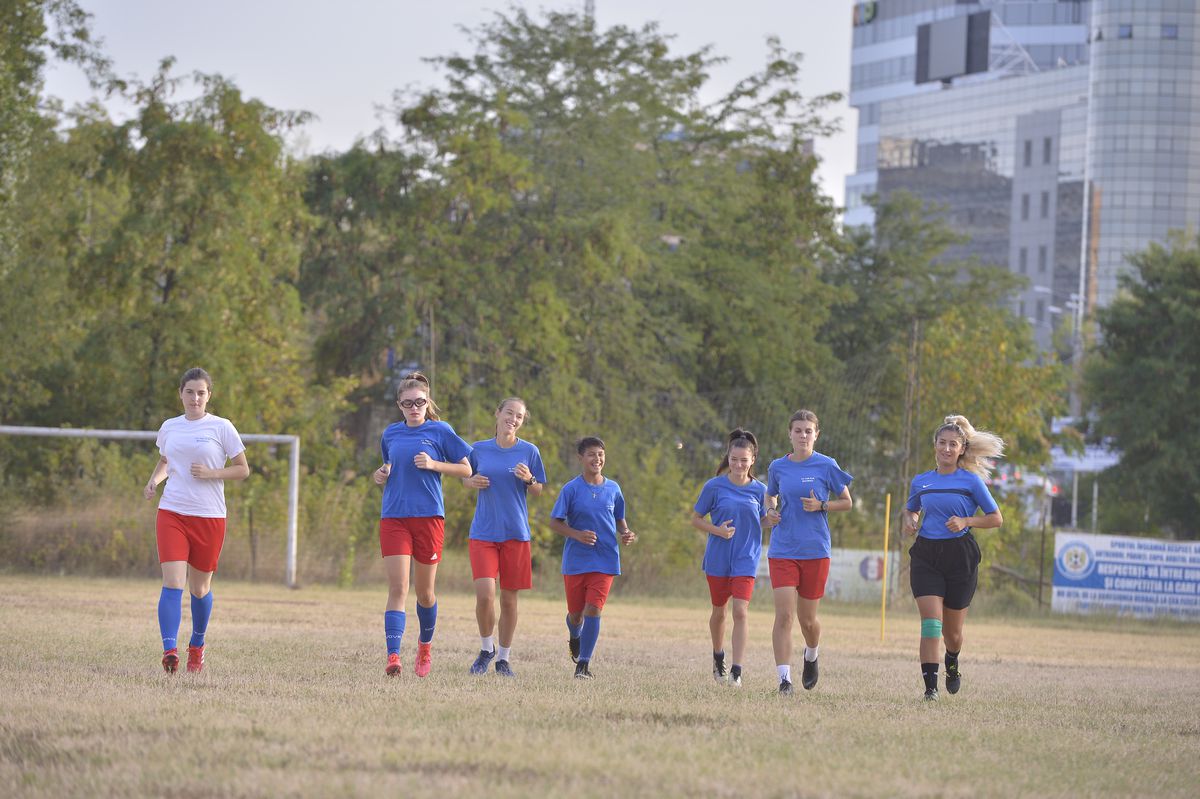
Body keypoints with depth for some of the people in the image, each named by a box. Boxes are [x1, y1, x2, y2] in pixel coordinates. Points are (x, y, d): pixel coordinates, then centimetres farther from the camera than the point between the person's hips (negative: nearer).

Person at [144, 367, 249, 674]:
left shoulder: (221, 428, -1)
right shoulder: (169, 428, 9)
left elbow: (243, 469, 2)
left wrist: (211, 473, -13)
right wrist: (154, 480, 6)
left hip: (209, 516, -1)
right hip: (171, 513, 1)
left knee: (200, 588, 10)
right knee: (172, 583, -15)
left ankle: (197, 646, 33)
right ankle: (170, 650, -23)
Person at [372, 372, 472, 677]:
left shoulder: (440, 431, 0)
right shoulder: (391, 433, 11)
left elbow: (466, 469, 2)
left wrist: (433, 464, -12)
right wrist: (381, 475, 5)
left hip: (429, 517, -2)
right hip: (393, 518, 2)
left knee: (425, 592, 9)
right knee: (397, 589, -12)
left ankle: (425, 646, 34)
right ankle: (393, 655, -20)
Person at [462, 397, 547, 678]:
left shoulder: (529, 452, 2)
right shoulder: (479, 449, 4)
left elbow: (539, 491, 7)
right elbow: (465, 479, 18)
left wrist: (529, 480, -14)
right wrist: (473, 482, -5)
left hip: (516, 533, 0)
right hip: (483, 533, 0)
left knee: (509, 599, 5)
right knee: (484, 594, -15)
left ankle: (504, 658, 20)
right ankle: (486, 649, 8)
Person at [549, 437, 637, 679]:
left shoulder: (613, 489, 4)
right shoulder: (571, 489, -5)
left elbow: (619, 519, 17)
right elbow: (555, 522, -4)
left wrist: (626, 533, -4)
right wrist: (577, 535, -20)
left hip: (605, 561, 1)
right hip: (575, 560, -1)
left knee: (593, 610, -12)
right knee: (576, 612, 10)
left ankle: (583, 665, -9)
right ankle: (575, 638, 46)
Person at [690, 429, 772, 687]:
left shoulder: (759, 490, 1)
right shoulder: (714, 487, -4)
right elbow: (696, 519, 3)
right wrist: (717, 530, -15)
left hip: (745, 560, 0)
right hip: (718, 559, 0)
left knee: (740, 612, -14)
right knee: (719, 610, 13)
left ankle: (736, 671, -15)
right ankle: (718, 657, 39)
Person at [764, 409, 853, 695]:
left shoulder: (826, 466, -3)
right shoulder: (777, 467, 5)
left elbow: (847, 502, 5)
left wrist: (821, 506, -13)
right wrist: (771, 511, 0)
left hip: (815, 551, -1)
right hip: (783, 550, 1)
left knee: (807, 619, 8)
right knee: (784, 615, -12)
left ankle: (812, 655, 41)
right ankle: (784, 678, -12)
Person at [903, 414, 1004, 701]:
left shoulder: (971, 481, -2)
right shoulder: (921, 482, 8)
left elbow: (996, 518, 1)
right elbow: (910, 509, 27)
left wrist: (965, 521, -14)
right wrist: (910, 521, 3)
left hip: (960, 556, -2)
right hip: (926, 555, 2)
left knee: (952, 630, 9)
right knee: (931, 620, -15)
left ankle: (952, 664, 43)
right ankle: (930, 685, -18)